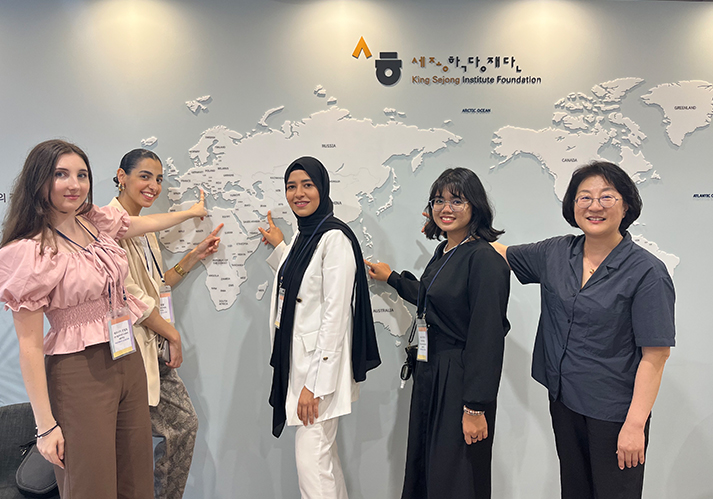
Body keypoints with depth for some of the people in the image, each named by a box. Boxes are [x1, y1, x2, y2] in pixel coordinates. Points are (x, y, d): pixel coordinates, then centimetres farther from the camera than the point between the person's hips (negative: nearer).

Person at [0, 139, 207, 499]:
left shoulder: (95, 221, 4)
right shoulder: (30, 251, -15)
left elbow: (145, 223, 26)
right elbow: (29, 345, -14)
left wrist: (192, 212, 41)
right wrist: (46, 425, -14)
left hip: (128, 360, 7)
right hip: (80, 374, -7)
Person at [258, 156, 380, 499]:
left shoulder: (334, 237, -15)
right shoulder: (302, 237, 13)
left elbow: (336, 313, -20)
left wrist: (314, 383, -21)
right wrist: (279, 247, 31)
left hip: (321, 364, -9)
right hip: (297, 359, 9)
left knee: (311, 460, -7)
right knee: (325, 456, 17)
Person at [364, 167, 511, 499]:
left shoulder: (485, 259, -18)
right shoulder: (443, 251, 10)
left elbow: (488, 337, -21)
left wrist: (476, 407, -21)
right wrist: (392, 278, 37)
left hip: (460, 381, -9)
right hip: (429, 375, 9)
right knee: (421, 470, 19)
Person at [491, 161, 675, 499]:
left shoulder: (646, 271, -14)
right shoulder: (555, 253, 0)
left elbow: (655, 355, -16)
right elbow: (502, 253, 15)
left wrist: (635, 425, -19)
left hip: (613, 412, -5)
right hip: (563, 400, 5)